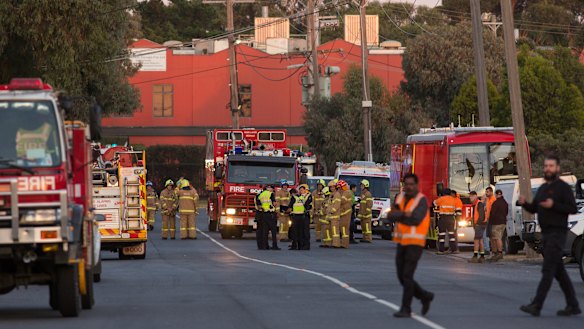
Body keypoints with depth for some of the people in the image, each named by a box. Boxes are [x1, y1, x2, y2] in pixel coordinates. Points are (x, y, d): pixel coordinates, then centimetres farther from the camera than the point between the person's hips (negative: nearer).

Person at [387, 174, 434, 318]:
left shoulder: (421, 200, -8)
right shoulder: (401, 198, 9)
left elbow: (416, 219, -22)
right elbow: (391, 215, -4)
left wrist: (398, 216, -13)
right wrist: (404, 214, -22)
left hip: (415, 243, -7)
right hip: (402, 242, 7)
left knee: (407, 276, -10)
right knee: (402, 277, 9)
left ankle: (406, 309, -5)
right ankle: (425, 297, 27)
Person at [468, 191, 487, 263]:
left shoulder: (479, 204, -13)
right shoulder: (474, 204, 18)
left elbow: (481, 215, -21)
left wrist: (477, 224, -18)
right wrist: (473, 224, 12)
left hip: (480, 224, -10)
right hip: (477, 225, 10)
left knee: (476, 240, -13)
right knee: (480, 240, 9)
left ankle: (475, 257, -17)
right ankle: (482, 257, 9)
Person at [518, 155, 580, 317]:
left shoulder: (563, 187, -6)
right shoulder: (542, 188, 18)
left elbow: (573, 208, -13)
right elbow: (533, 209, 17)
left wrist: (553, 205, -24)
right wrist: (524, 203, -3)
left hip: (557, 233, -9)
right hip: (546, 233, 9)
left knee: (548, 270, -12)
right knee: (559, 271, 10)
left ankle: (536, 306, -18)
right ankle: (573, 306, 15)